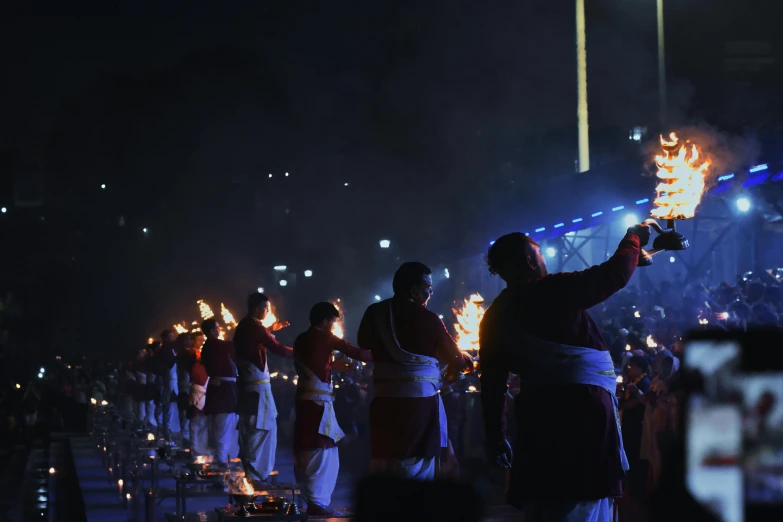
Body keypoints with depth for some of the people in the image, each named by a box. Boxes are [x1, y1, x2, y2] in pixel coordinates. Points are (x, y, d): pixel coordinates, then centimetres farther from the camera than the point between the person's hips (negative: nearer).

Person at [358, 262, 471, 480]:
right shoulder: (427, 318, -8)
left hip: (386, 401, 4)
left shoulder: (375, 313, 3)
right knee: (418, 474, 2)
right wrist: (467, 363, 26)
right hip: (420, 402, -4)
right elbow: (455, 359, 3)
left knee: (382, 473, 8)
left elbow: (364, 343, 22)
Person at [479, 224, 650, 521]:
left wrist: (495, 437, 16)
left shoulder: (494, 317, 7)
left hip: (537, 411, 5)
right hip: (584, 405, -5)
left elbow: (492, 384, 9)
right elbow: (616, 273, 1)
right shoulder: (554, 290, -7)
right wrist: (633, 237, 20)